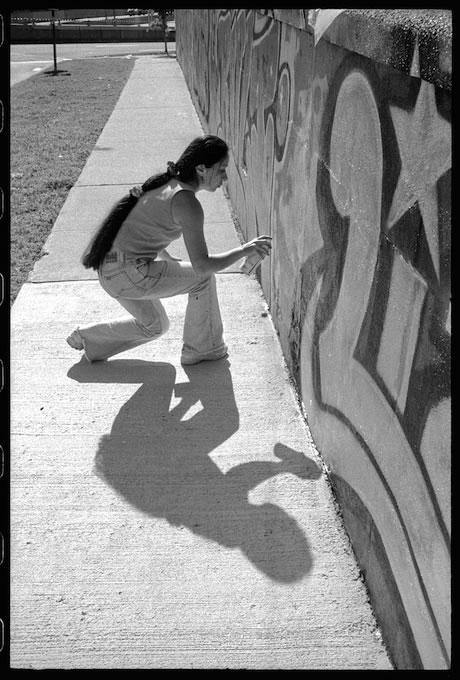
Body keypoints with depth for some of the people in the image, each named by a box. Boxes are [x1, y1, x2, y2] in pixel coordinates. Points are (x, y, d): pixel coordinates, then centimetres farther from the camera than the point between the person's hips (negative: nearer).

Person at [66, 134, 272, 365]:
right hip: (129, 274, -9)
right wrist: (245, 250, -11)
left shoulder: (165, 183, 10)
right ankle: (201, 348, 15)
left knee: (155, 325, 27)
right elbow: (203, 266, -20)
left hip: (108, 270, 9)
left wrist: (172, 261, 20)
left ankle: (85, 337, 33)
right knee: (203, 278, 1)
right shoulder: (187, 203, -18)